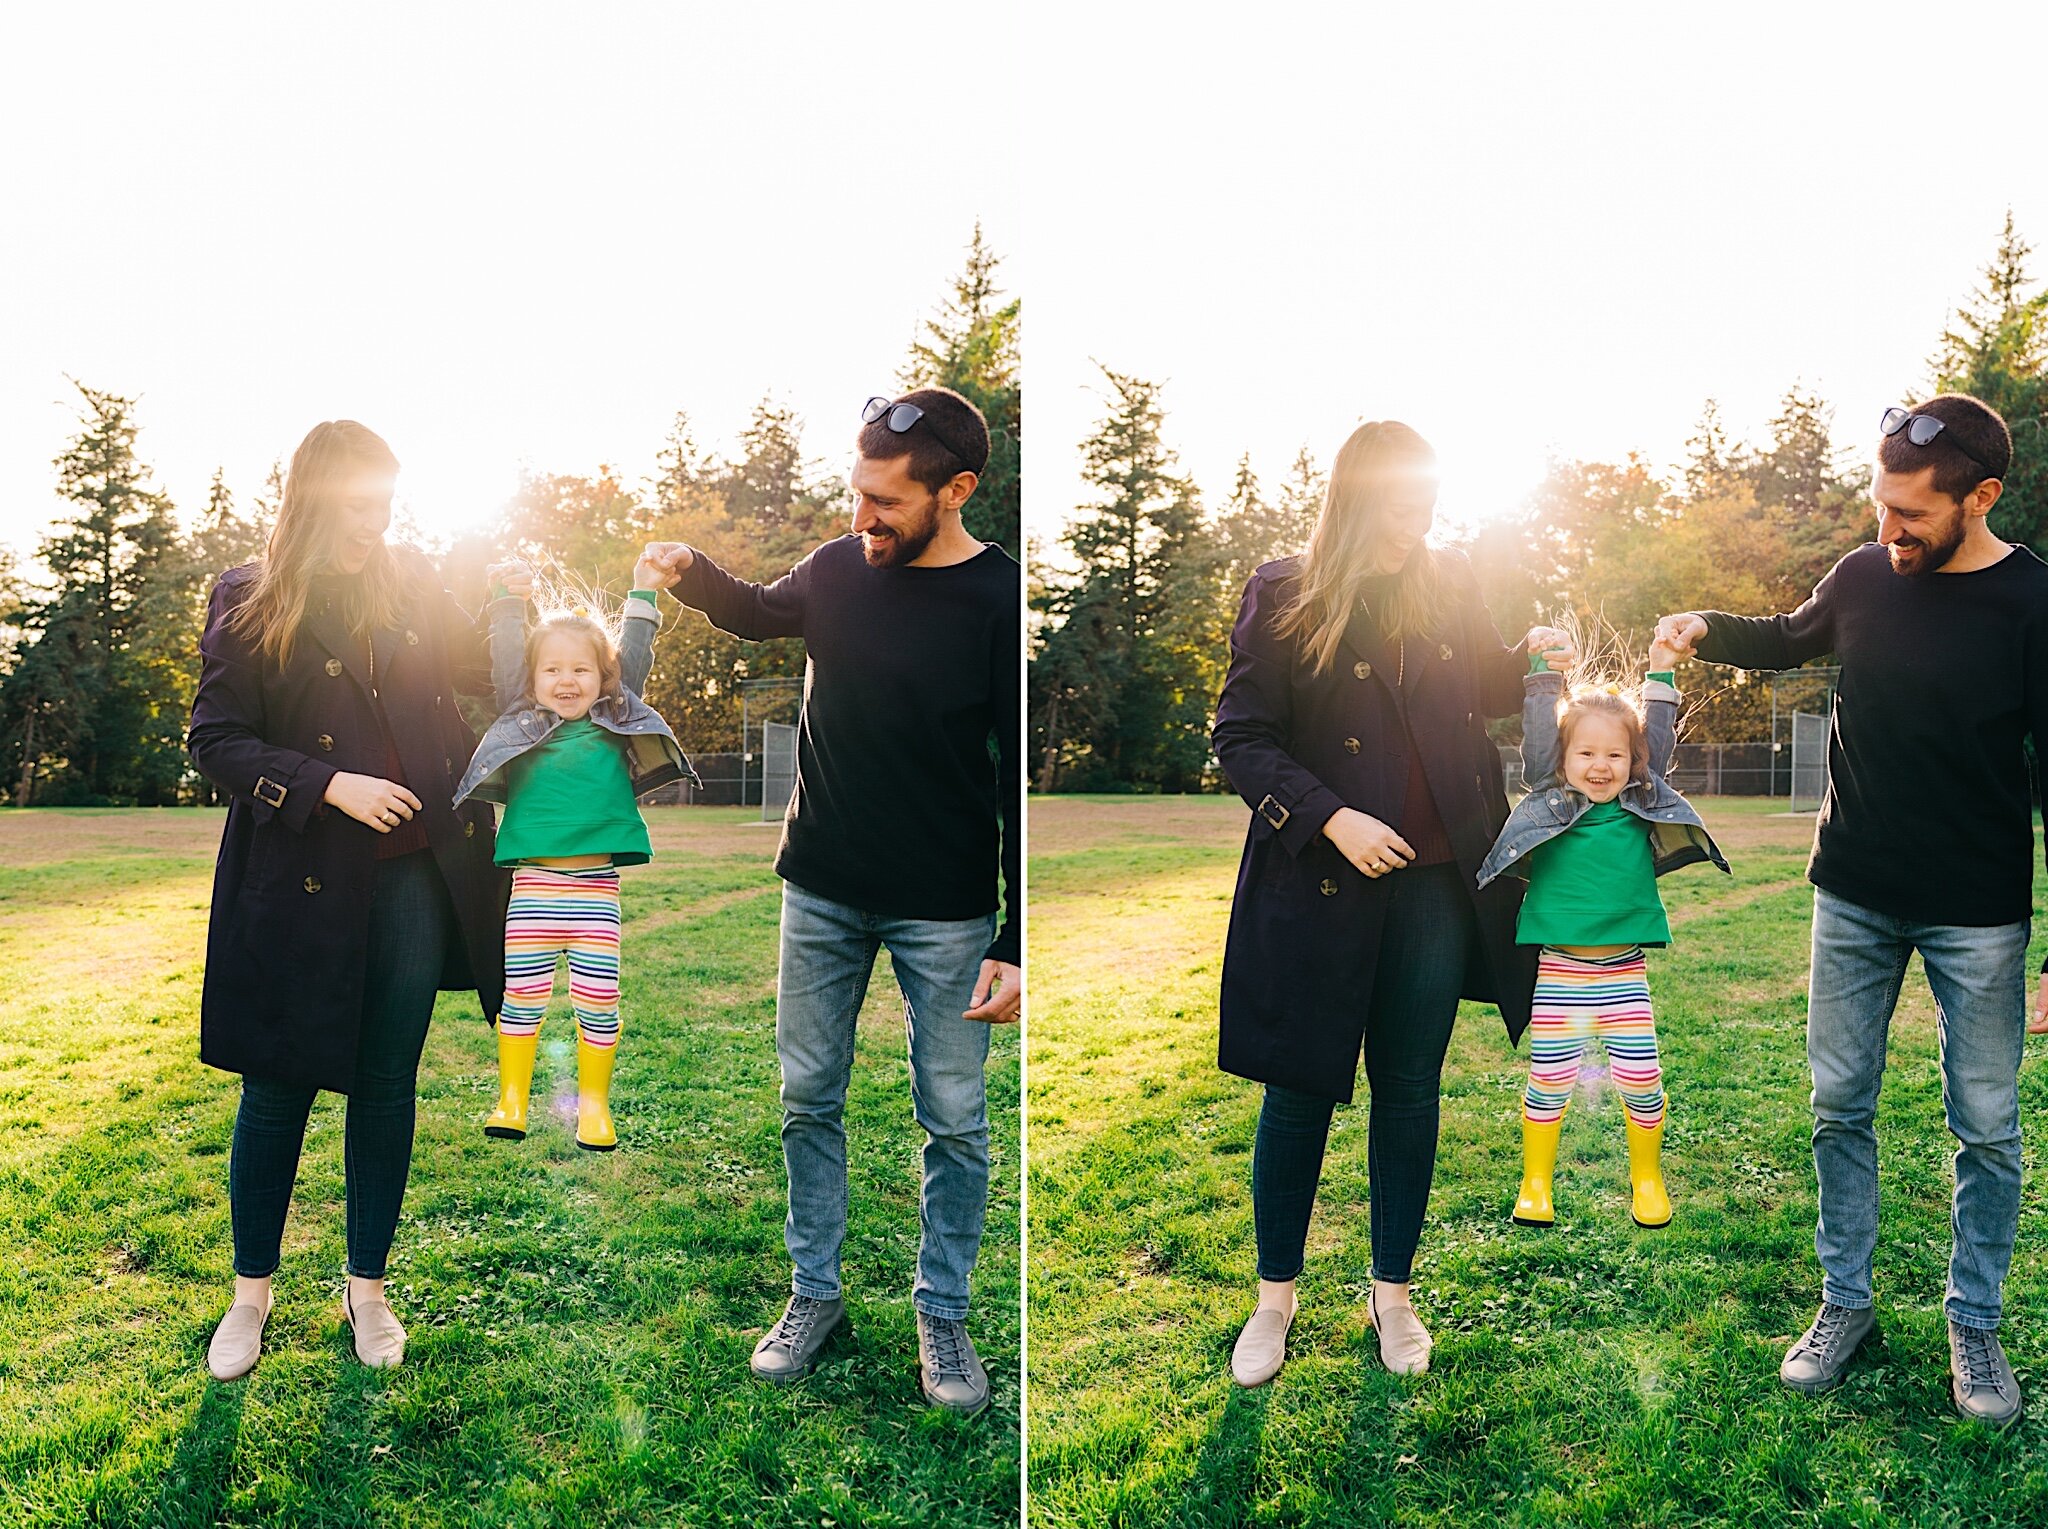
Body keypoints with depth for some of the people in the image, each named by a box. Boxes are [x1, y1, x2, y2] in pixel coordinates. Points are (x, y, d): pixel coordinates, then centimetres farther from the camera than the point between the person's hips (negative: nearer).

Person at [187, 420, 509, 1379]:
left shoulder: (413, 585, 7)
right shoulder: (251, 602, -2)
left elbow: (481, 674, 20)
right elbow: (215, 741, -5)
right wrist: (330, 785, -16)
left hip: (415, 876, 3)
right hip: (304, 882, -2)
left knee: (387, 1084, 9)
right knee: (279, 1086, 7)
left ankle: (367, 1290, 24)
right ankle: (251, 1294, 25)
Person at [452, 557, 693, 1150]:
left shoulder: (616, 723, 10)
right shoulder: (521, 724, 9)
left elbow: (634, 658, 13)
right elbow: (506, 664, 7)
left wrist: (642, 594, 11)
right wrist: (510, 601, 3)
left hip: (596, 884, 1)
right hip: (533, 883, 0)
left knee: (598, 1000, 1)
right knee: (522, 995, 3)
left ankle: (594, 1101, 16)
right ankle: (511, 1097, 18)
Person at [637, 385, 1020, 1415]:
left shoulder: (1001, 604, -16)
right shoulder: (837, 569, -1)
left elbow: (1021, 783, -13)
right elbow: (759, 613, 24)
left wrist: (1015, 943, -16)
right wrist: (695, 574, 2)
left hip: (943, 912, -4)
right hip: (821, 893, 4)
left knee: (954, 1121, 7)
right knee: (808, 1100, 13)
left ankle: (942, 1315, 26)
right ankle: (814, 1294, 30)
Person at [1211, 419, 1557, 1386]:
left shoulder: (1449, 586, 4)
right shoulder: (1284, 594, -7)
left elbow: (1482, 691, 20)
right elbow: (1241, 738, -8)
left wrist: (1531, 665, -1)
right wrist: (1331, 818, -18)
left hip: (1436, 884, 3)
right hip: (1321, 884, -3)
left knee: (1410, 1087, 13)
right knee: (1302, 1088, 8)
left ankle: (1392, 1294, 30)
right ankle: (1275, 1299, 26)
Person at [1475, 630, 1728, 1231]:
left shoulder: (1644, 803, 7)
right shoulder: (1549, 802, 1)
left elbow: (1659, 741, 8)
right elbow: (1537, 742, -4)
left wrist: (1661, 670, 4)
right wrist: (1544, 671, -5)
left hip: (1623, 972, 2)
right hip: (1558, 972, -2)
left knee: (1640, 1080, 3)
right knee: (1549, 1080, 4)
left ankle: (1647, 1178, 24)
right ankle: (1535, 1183, 20)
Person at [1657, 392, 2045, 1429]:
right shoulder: (1864, 576, -1)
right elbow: (1794, 641, 22)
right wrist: (1708, 632, 3)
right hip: (1855, 898, 4)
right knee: (1841, 1106, 9)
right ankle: (1845, 1303, 24)